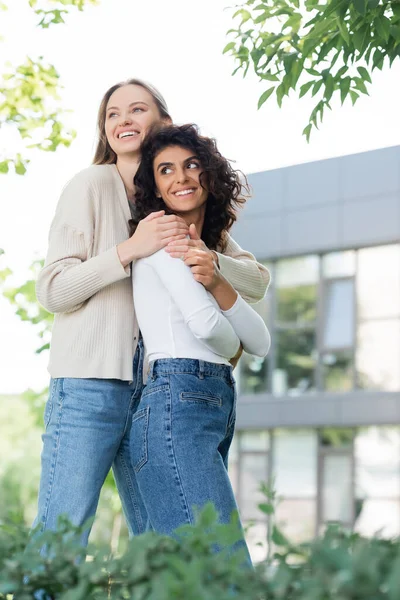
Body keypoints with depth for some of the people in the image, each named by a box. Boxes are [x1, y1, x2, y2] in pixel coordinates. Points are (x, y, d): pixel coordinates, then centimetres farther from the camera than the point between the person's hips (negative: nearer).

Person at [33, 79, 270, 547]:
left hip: (153, 391, 5)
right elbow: (52, 289, -6)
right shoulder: (92, 185, 1)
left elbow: (256, 281, 8)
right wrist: (131, 249, -17)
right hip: (88, 385, -5)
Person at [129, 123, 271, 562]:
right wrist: (231, 347, 12)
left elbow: (260, 343, 14)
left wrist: (215, 279, -1)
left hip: (218, 409, 9)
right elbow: (205, 324, -12)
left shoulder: (209, 251, 26)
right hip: (177, 405, -9)